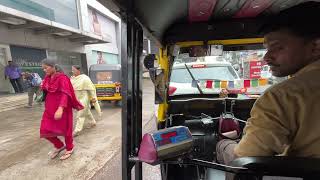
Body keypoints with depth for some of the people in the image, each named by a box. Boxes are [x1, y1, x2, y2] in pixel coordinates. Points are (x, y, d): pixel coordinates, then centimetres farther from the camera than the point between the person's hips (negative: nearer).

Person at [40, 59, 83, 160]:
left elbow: (65, 94, -30)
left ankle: (69, 149, 31)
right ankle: (59, 146, 31)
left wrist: (60, 108, -40)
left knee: (65, 129, 8)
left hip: (62, 108, -7)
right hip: (50, 108, 7)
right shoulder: (47, 78, 6)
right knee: (45, 130, 7)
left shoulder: (62, 78, -18)